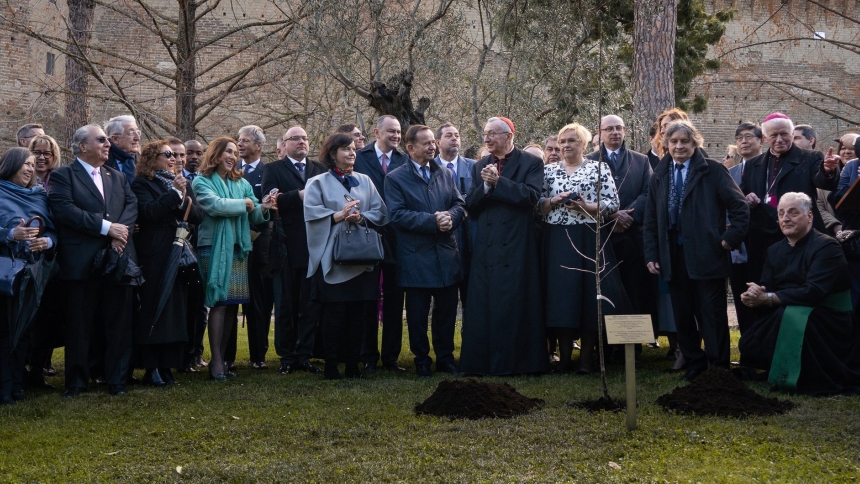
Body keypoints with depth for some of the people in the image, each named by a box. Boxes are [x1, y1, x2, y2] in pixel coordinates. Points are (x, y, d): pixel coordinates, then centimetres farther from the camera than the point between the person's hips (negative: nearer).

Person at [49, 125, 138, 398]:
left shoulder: (118, 177, 19)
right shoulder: (63, 176, 1)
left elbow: (132, 205, 5)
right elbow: (64, 210, -14)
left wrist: (120, 233, -14)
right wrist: (106, 227, -17)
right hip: (81, 262, -4)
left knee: (118, 323, 7)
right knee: (79, 325, 3)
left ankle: (117, 379, 16)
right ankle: (76, 382, 14)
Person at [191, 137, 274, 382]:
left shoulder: (242, 184, 14)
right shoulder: (202, 182, 0)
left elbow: (253, 217, 13)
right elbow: (215, 205, -18)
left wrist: (262, 208, -9)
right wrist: (244, 204, -6)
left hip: (239, 248, 5)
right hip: (214, 248, -5)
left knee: (232, 305, 5)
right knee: (219, 303, -9)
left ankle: (222, 358, 13)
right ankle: (216, 361, -5)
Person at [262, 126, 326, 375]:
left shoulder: (320, 169, 14)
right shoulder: (273, 170, 5)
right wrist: (299, 195, -22)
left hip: (314, 246, 3)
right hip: (286, 248, -2)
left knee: (311, 305, 5)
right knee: (285, 306, 5)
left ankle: (304, 355, 12)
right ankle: (287, 357, 13)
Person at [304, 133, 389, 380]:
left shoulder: (365, 181, 15)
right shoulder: (318, 183, 5)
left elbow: (380, 212, 7)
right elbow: (312, 213, -8)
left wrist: (361, 217, -11)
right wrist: (338, 216, -20)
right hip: (332, 257, -3)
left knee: (358, 312, 3)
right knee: (334, 311, -4)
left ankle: (352, 364, 10)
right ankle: (331, 365, 2)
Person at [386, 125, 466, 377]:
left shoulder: (445, 174, 13)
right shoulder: (396, 178, -3)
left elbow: (459, 205, 9)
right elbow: (397, 214, -13)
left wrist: (450, 217, -13)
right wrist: (432, 220, -19)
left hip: (446, 255, 4)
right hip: (416, 258, -4)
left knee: (447, 311, 9)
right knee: (418, 314, 5)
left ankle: (445, 357, 22)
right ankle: (422, 360, 17)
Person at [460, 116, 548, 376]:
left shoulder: (531, 163, 2)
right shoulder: (479, 166, 15)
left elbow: (531, 196, -14)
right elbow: (471, 206, 7)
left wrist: (497, 182, -14)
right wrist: (485, 186, -10)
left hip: (518, 246, -4)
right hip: (486, 246, 4)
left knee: (516, 304, -2)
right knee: (484, 305, 3)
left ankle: (518, 360, 5)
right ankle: (482, 361, 8)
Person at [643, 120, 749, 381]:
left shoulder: (712, 171, -3)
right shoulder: (659, 176, 10)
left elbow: (740, 207, -5)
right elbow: (650, 220, 11)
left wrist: (730, 238, -10)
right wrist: (651, 254, 5)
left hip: (706, 255, -4)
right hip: (673, 257, 5)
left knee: (712, 315, 2)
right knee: (682, 314, 10)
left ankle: (718, 367, 11)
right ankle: (694, 363, 23)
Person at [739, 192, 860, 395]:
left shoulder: (826, 247, -14)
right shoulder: (775, 250, 10)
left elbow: (813, 292, -26)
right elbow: (765, 288, 2)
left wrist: (768, 298, -26)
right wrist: (755, 295, -24)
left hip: (827, 320, -7)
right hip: (787, 319, 7)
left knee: (788, 315, -35)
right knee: (748, 344, -13)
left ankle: (812, 380, -18)